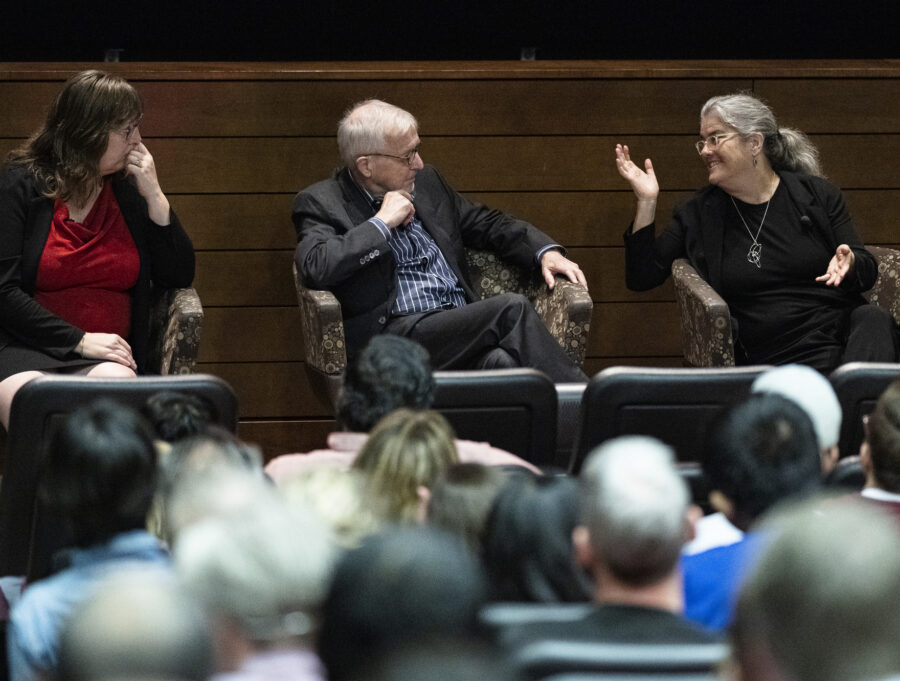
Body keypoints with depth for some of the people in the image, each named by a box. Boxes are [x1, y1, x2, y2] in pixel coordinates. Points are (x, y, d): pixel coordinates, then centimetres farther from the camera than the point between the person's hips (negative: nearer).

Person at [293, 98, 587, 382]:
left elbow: (489, 223, 29)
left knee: (501, 360, -33)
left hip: (462, 326, 5)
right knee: (512, 308, -26)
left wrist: (546, 252, 11)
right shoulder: (321, 203, 2)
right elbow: (314, 269, -16)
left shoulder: (426, 182, 20)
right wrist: (382, 222, -10)